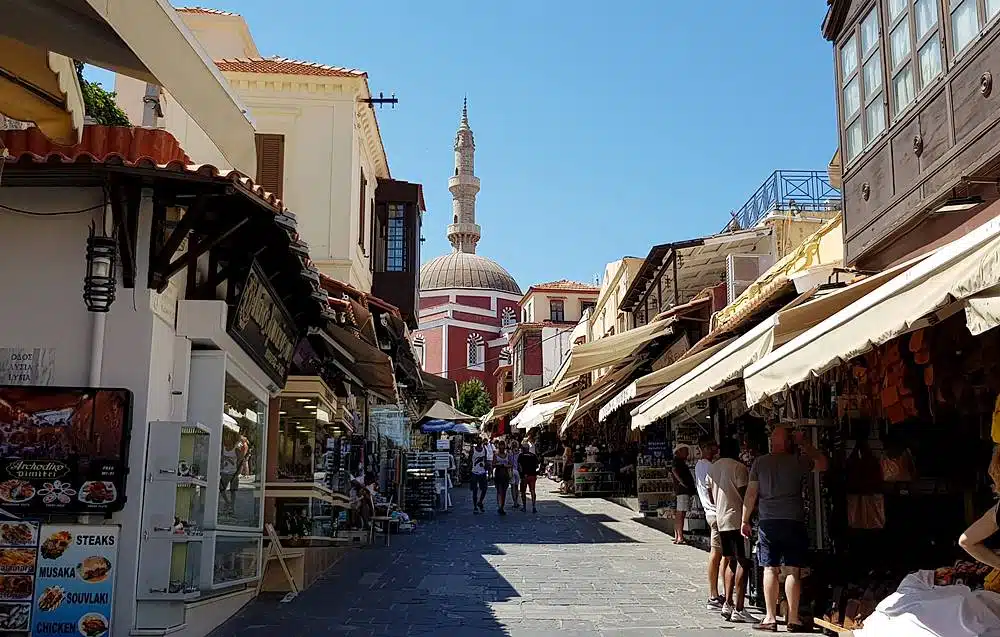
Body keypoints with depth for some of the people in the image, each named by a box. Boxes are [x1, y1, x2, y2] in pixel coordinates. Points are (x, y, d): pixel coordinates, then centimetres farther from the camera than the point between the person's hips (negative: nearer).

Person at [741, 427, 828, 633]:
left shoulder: (759, 463, 5)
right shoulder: (798, 461, 1)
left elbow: (751, 494, 4)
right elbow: (822, 463, 18)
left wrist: (745, 520, 11)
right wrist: (804, 444, 22)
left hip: (768, 522, 1)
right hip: (793, 521, -1)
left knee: (770, 570, 3)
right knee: (793, 571, 2)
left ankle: (770, 618, 4)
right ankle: (793, 619, 4)